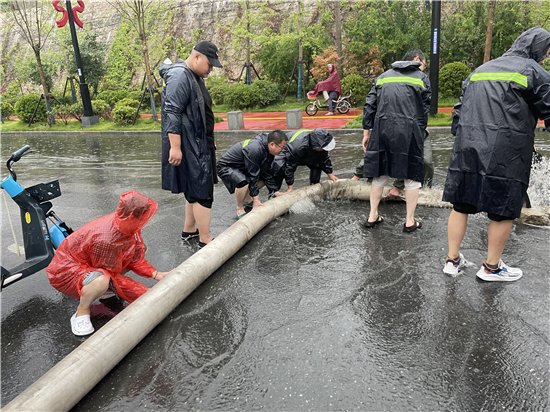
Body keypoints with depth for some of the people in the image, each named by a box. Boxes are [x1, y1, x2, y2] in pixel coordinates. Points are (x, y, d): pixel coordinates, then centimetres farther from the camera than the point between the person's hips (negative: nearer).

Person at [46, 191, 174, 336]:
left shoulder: (128, 226, -14)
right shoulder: (106, 240, -38)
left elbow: (135, 259, -2)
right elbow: (113, 274, -25)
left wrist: (156, 274, -14)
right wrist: (148, 293, -21)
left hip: (91, 263, 9)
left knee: (140, 249, 4)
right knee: (101, 280, -42)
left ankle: (106, 287, 8)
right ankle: (81, 312, -11)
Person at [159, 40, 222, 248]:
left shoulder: (193, 77, 18)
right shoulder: (179, 76, -15)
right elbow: (172, 113, -22)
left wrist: (209, 141, 29)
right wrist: (175, 147, -26)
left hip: (198, 145, 11)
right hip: (188, 146, -11)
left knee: (194, 189, 17)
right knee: (202, 191, -7)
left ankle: (189, 230, 30)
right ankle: (205, 240, 2)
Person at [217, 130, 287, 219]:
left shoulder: (268, 150, -5)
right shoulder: (254, 149, -34)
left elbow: (267, 173, 3)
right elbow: (252, 176, -31)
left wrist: (274, 192, 2)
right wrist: (255, 199, -26)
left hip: (242, 167, 9)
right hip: (226, 167, -9)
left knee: (265, 178, 9)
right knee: (243, 183, -36)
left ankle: (247, 199, 21)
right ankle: (240, 209, -12)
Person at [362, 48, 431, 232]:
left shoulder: (383, 76, 18)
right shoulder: (422, 78, 10)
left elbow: (369, 105, 12)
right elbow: (425, 109, 7)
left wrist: (366, 132, 13)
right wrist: (421, 133, 17)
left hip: (382, 130, 3)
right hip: (409, 131, -3)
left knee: (380, 174, 13)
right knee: (412, 176, 9)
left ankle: (373, 216, 19)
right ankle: (410, 221, 15)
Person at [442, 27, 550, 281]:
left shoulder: (479, 71, 21)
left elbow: (459, 110, 21)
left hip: (467, 148, 6)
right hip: (505, 153, -5)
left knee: (461, 205, 11)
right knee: (504, 211, 7)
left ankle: (452, 260, 19)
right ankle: (491, 267, 18)